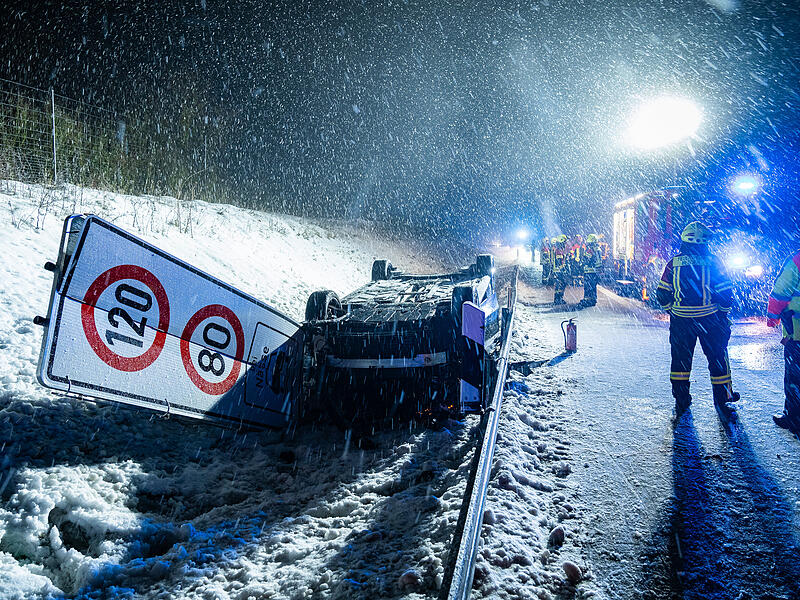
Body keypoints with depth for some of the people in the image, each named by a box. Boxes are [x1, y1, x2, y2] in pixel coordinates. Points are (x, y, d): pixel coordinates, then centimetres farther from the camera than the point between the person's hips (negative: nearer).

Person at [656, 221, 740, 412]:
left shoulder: (673, 263, -3)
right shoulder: (713, 262, -8)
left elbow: (663, 295, 0)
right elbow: (726, 293, -6)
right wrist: (724, 311, 11)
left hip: (680, 320, 2)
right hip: (709, 320, -2)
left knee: (680, 358, 12)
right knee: (717, 357, 13)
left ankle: (681, 400, 18)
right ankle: (722, 396, 24)